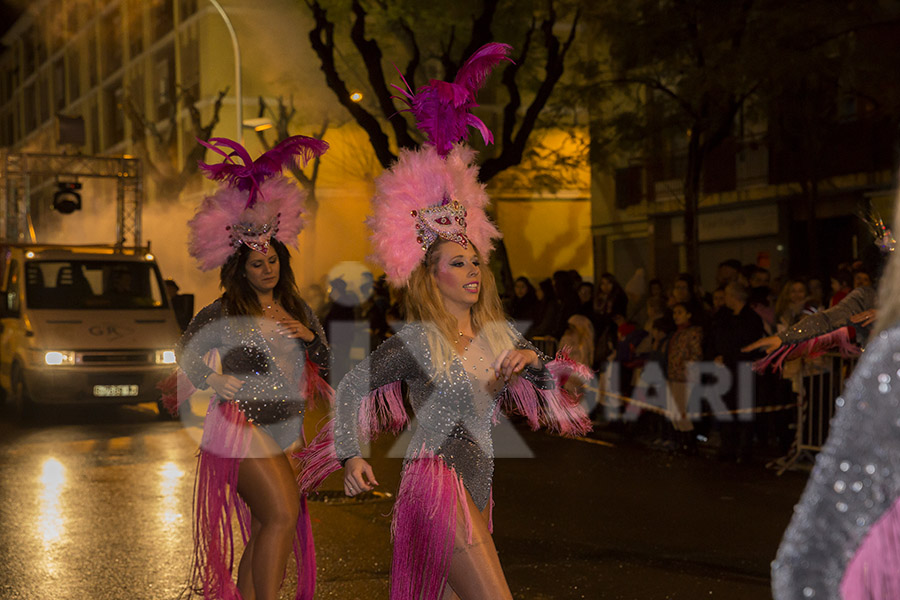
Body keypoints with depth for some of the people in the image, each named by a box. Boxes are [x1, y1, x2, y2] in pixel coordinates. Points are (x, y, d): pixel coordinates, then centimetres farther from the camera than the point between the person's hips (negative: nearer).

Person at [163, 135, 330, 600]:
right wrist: (218, 381, -10)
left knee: (266, 527, 9)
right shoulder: (223, 314, -6)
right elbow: (185, 357, 2)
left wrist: (310, 337, -3)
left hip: (287, 430, 7)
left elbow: (327, 364, 16)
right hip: (244, 427, -7)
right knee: (282, 516, -18)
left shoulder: (297, 310, 11)